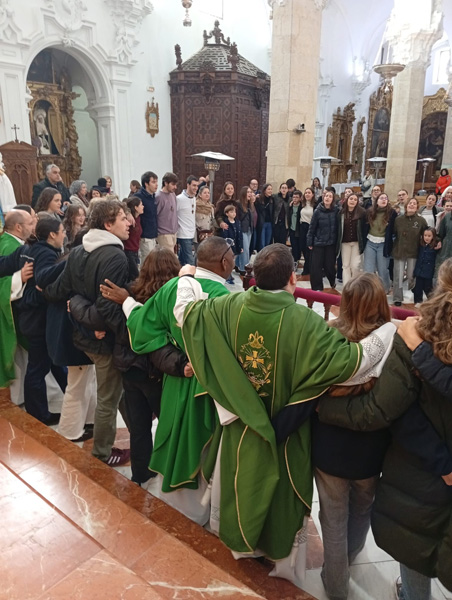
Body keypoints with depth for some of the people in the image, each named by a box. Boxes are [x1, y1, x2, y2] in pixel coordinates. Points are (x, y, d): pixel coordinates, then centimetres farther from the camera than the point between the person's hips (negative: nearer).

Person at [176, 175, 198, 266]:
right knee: (190, 262, -9)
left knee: (182, 260, 15)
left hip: (191, 234, 8)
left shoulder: (194, 198, 11)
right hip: (184, 235, -8)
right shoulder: (179, 199, -13)